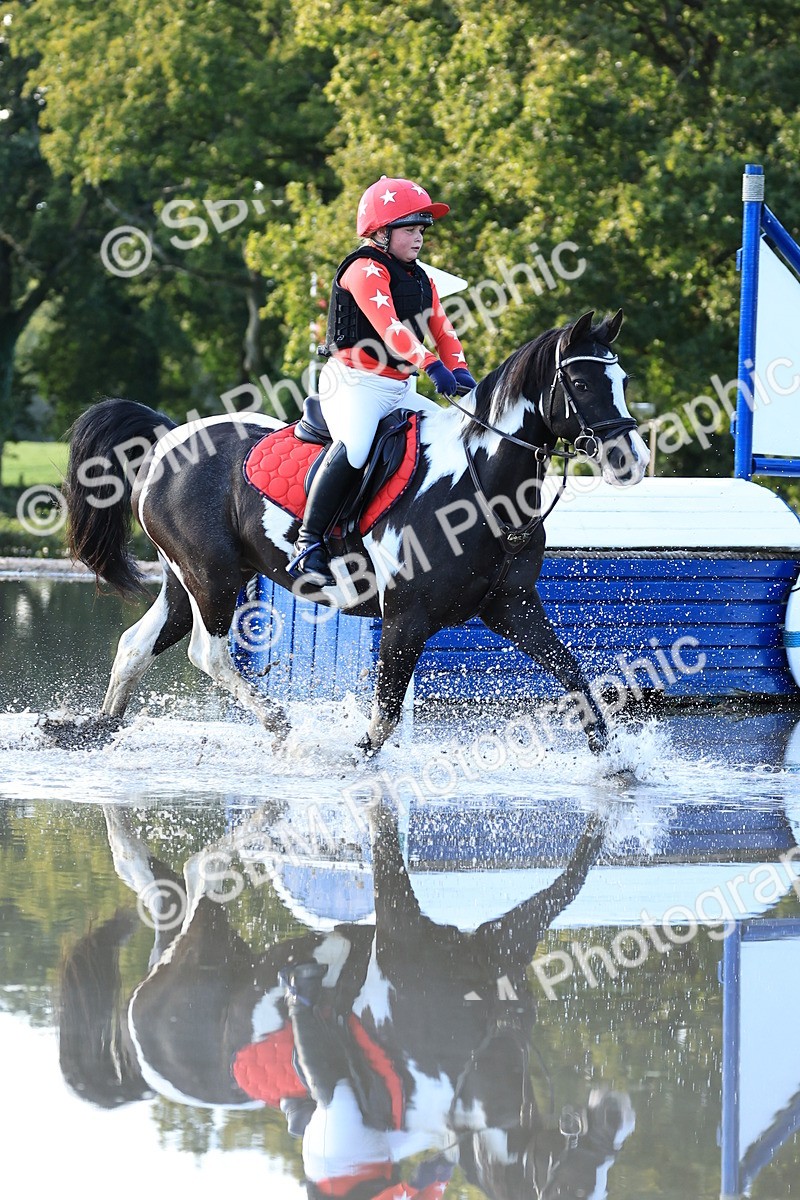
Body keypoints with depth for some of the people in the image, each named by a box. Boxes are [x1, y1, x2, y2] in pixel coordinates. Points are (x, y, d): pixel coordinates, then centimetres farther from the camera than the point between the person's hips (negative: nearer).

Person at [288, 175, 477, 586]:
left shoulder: (421, 279, 18)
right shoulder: (365, 270, -11)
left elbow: (442, 330, 9)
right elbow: (386, 324, -26)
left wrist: (459, 370, -12)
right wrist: (431, 365, -37)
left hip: (400, 390, 9)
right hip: (354, 382, -9)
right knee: (354, 448, -32)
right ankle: (309, 544, -27)